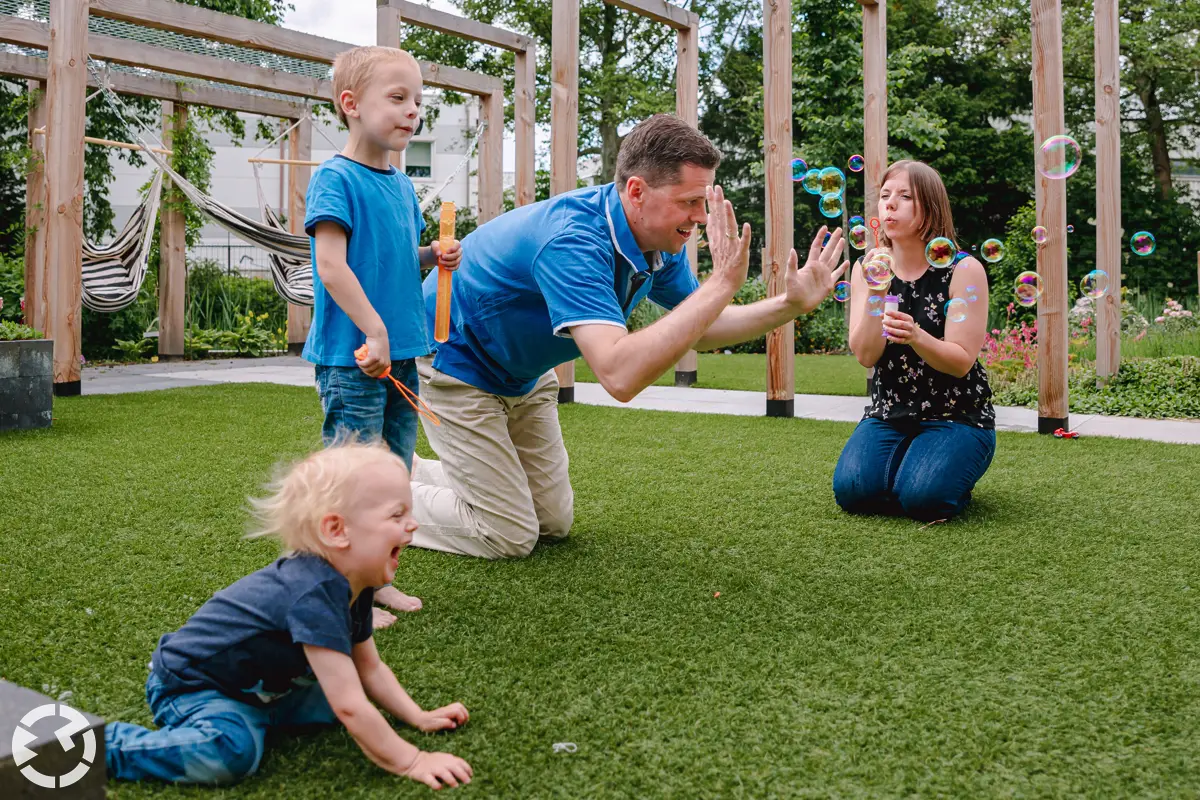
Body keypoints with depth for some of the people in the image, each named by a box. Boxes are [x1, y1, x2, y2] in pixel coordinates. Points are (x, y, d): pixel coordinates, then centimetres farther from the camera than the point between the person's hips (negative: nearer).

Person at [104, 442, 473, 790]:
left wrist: (420, 717, 3)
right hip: (190, 687, -9)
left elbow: (369, 668, 10)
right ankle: (99, 745, -14)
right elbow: (349, 707, -34)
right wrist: (410, 762, -27)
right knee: (233, 749, -34)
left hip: (259, 684, 9)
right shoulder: (314, 594, -34)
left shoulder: (352, 588, -5)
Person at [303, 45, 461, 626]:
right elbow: (331, 264, -17)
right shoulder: (336, 178, -10)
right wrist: (374, 332, -21)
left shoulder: (401, 185, 15)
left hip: (401, 354, 9)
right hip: (352, 358, -8)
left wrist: (433, 256, 4)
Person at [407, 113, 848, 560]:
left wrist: (792, 304, -11)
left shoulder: (660, 240, -11)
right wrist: (722, 284, -48)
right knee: (509, 536, -8)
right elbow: (621, 376, -50)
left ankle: (411, 469, 27)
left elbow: (699, 331, 3)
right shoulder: (573, 242, -38)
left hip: (521, 373, 8)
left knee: (554, 523, 11)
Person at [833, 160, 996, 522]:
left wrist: (916, 336, -35)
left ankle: (954, 478, 9)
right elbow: (866, 356, -9)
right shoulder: (867, 269, 1)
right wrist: (876, 293, -22)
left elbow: (961, 362, -15)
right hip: (890, 411, 3)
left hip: (956, 414, -3)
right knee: (852, 489, -21)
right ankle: (908, 459, 11)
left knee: (923, 497, -27)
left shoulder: (963, 270, -10)